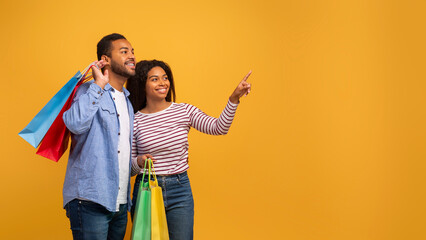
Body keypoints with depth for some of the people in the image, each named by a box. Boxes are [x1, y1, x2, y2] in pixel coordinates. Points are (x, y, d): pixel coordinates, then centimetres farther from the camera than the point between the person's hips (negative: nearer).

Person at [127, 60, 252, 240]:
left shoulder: (184, 111, 2)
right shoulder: (134, 121, -2)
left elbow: (219, 128, -9)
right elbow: (129, 168, 2)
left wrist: (234, 98, -19)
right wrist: (139, 162, -21)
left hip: (180, 190, 1)